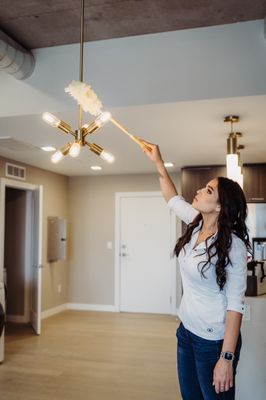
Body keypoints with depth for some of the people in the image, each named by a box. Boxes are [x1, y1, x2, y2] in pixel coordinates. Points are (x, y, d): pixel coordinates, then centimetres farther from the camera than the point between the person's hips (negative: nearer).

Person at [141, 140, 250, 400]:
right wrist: (158, 162, 12)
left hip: (214, 341, -7)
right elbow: (173, 199, 16)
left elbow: (236, 304, -21)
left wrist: (227, 358, -21)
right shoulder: (197, 224, -2)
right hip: (187, 330, 7)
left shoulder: (232, 245, -21)